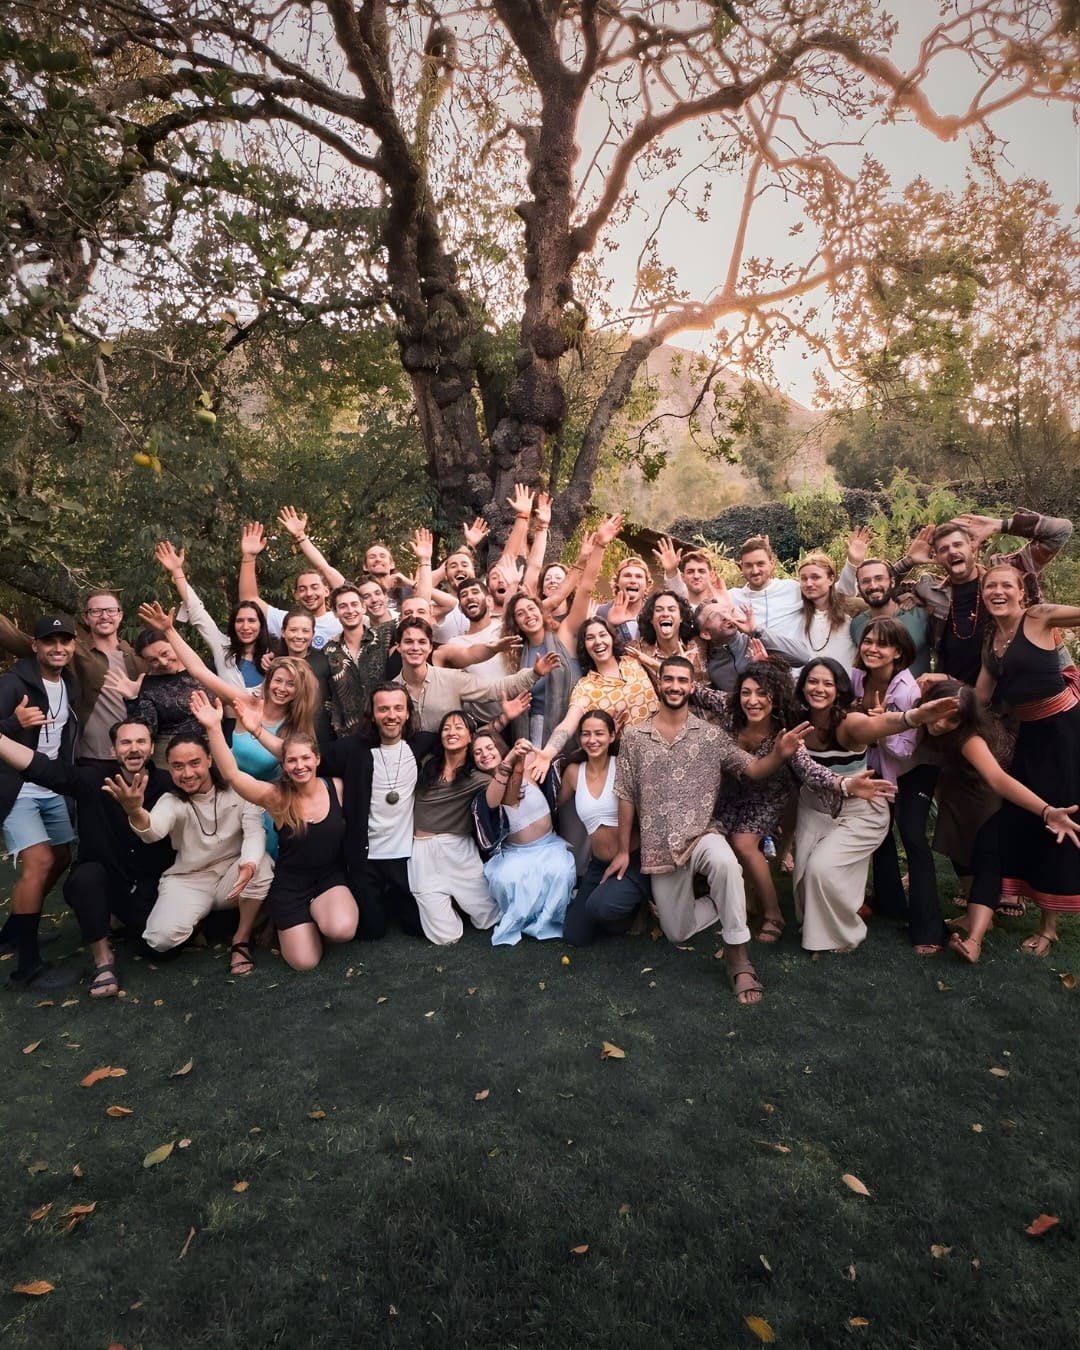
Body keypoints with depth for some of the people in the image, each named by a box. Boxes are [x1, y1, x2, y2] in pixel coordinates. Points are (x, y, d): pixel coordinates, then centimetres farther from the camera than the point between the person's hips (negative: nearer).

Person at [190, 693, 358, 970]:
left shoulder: (336, 788, -8)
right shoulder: (277, 797, -13)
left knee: (342, 930, -30)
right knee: (305, 962, -6)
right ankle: (295, 920, 26)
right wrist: (214, 728, -36)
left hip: (331, 877, 0)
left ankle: (317, 909, 7)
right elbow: (232, 775, -26)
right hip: (291, 883, 0)